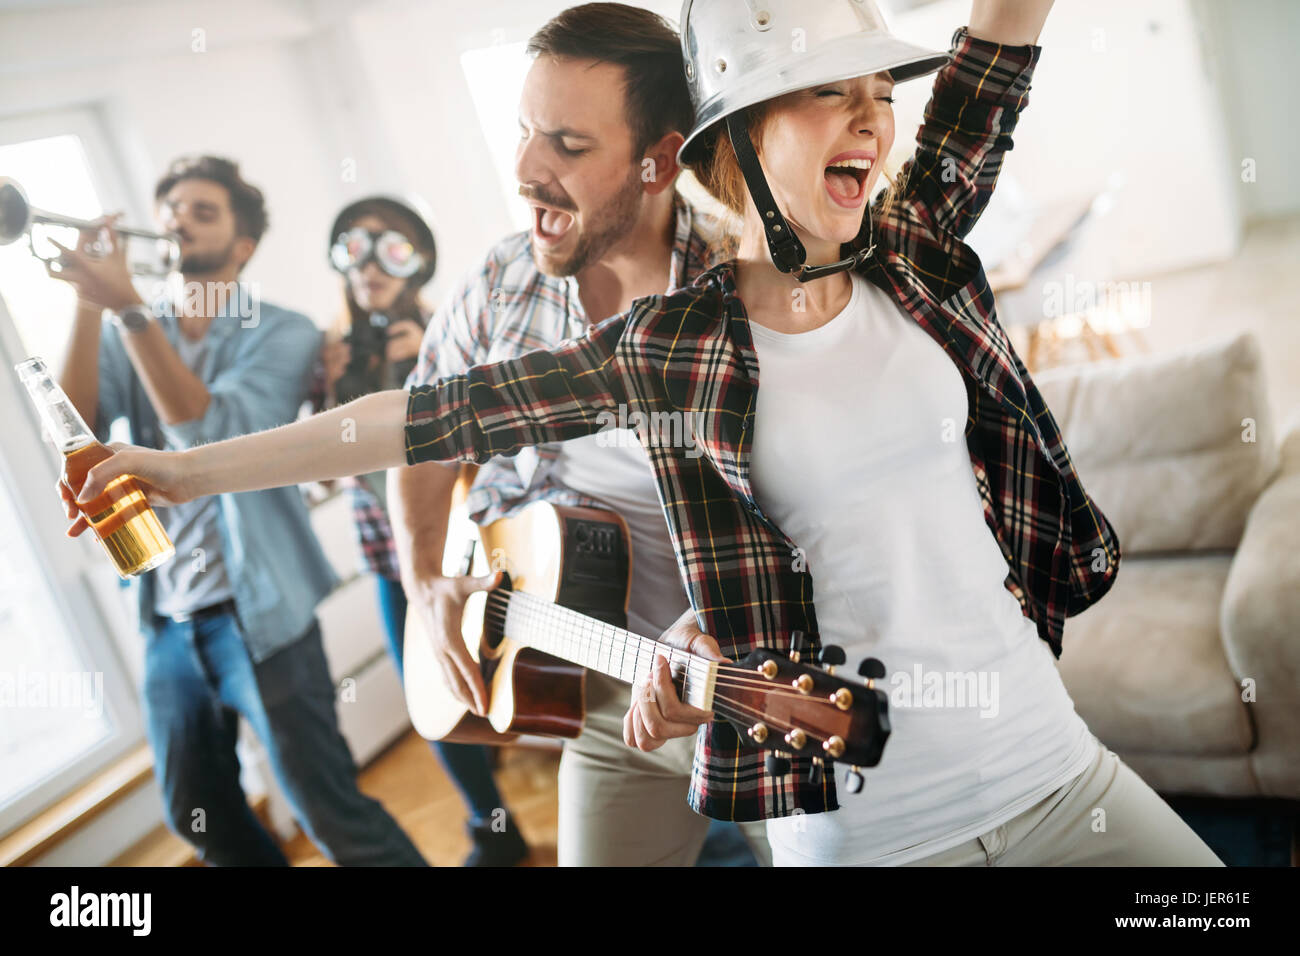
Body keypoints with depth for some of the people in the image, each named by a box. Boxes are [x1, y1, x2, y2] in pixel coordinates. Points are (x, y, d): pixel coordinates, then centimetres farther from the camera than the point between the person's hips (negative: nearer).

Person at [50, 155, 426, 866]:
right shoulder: (125, 335, 8)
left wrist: (126, 305, -27)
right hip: (166, 621, 5)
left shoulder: (281, 333, -5)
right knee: (196, 814, 19)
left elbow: (208, 430, -21)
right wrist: (89, 305, -16)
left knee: (330, 812, -3)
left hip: (255, 615, -5)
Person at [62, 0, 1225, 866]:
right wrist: (195, 467, -2)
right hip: (862, 819, -3)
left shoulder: (916, 254, 0)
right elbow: (443, 413, -6)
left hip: (1049, 761, 4)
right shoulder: (670, 347, -8)